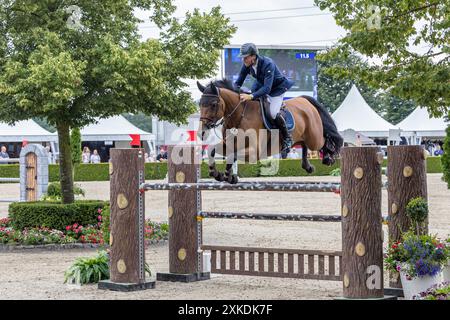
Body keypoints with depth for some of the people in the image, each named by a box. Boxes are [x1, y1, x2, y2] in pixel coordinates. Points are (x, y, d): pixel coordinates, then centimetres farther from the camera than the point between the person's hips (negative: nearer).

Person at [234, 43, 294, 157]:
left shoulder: (268, 64, -38)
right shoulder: (246, 65, -18)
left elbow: (267, 88, -44)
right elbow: (238, 82, -7)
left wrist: (251, 96, -57)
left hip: (277, 88, -7)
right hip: (261, 85, 7)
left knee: (273, 113, -23)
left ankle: (287, 138, -5)